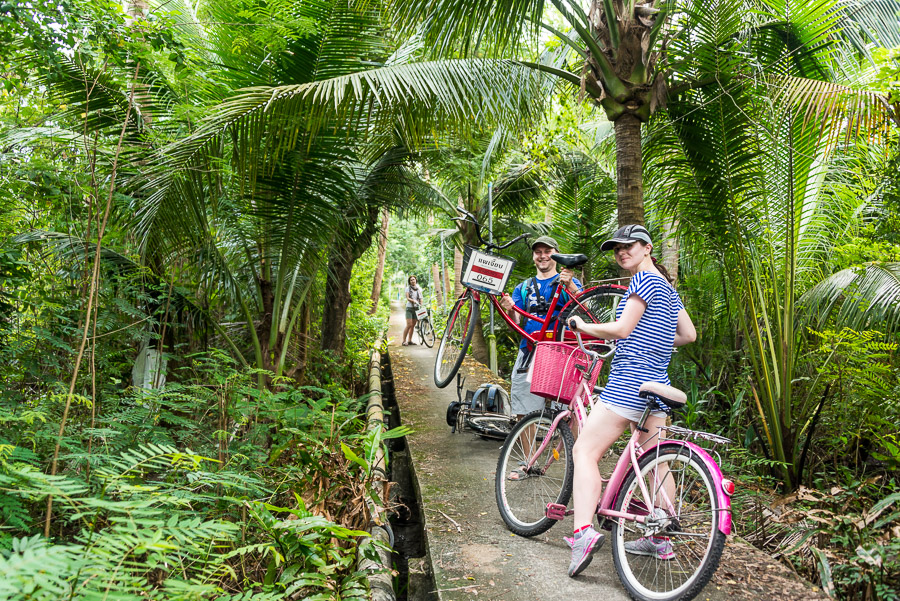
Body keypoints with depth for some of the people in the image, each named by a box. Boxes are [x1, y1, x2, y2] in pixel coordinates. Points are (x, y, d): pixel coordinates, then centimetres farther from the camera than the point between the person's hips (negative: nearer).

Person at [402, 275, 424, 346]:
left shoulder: (419, 289, 12)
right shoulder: (408, 288, 1)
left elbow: (420, 298, 12)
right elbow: (407, 298, -10)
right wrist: (413, 301, -28)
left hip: (416, 308, 4)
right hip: (409, 308, -4)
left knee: (413, 325, 5)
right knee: (409, 325, -14)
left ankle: (409, 340, 14)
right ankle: (404, 341, -9)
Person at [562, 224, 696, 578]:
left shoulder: (645, 279, -8)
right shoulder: (668, 288, 19)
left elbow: (621, 329, -14)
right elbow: (689, 335, 22)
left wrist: (583, 326, -1)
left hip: (629, 381, -10)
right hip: (658, 384, 10)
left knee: (585, 451, -11)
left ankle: (583, 532, -24)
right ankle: (661, 540, 23)